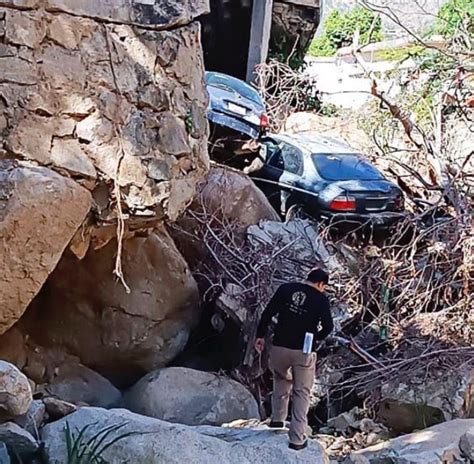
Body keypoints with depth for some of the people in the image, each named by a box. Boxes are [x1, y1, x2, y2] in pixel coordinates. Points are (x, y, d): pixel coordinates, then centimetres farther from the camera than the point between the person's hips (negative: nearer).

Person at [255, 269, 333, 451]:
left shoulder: (286, 288, 2)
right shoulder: (321, 299, -3)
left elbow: (268, 313, -2)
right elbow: (328, 326, -7)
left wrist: (260, 335, 7)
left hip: (280, 347, 3)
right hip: (304, 352, -2)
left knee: (281, 379, 31)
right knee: (302, 394, 8)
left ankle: (277, 418, 33)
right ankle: (297, 438, 4)